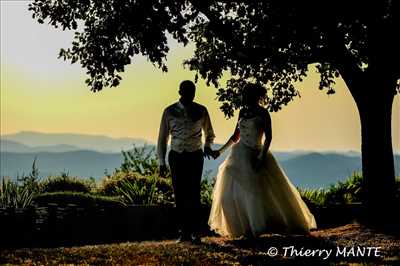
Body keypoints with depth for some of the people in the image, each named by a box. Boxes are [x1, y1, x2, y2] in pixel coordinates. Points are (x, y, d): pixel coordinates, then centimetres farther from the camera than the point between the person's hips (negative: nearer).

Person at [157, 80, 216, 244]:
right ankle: (183, 232, 7)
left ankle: (194, 232, -6)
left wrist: (208, 146, 0)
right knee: (179, 195, 1)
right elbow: (162, 138, 8)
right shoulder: (170, 111, 4)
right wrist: (161, 162, 3)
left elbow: (209, 133, 20)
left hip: (195, 156, -1)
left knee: (193, 194, -8)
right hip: (176, 156, 1)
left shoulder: (201, 111, 5)